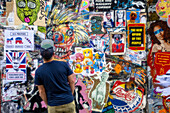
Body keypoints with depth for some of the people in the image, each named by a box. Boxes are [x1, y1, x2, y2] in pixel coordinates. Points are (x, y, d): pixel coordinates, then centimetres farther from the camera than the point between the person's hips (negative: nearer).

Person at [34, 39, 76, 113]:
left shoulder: (38, 71, -10)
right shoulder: (63, 64, -8)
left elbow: (41, 91, -5)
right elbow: (72, 81, -1)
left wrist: (47, 104, 8)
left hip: (54, 106, -1)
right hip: (69, 102, 1)